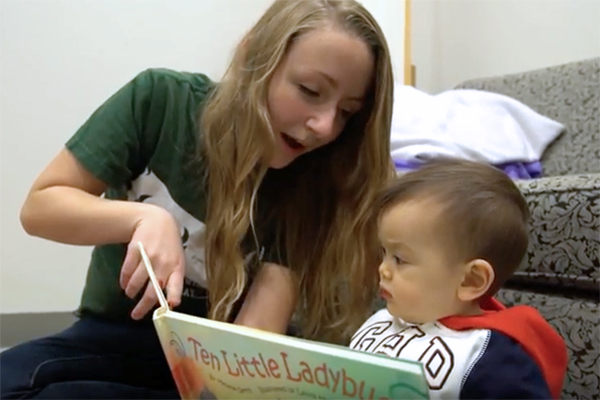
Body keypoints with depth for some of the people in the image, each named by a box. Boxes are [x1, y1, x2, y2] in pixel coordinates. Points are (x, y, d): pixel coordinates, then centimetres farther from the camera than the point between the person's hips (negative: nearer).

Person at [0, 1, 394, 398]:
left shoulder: (310, 185, -14)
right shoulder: (162, 101, -16)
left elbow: (259, 329, -21)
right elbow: (40, 206, -11)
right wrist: (143, 218, -30)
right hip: (119, 336, 2)